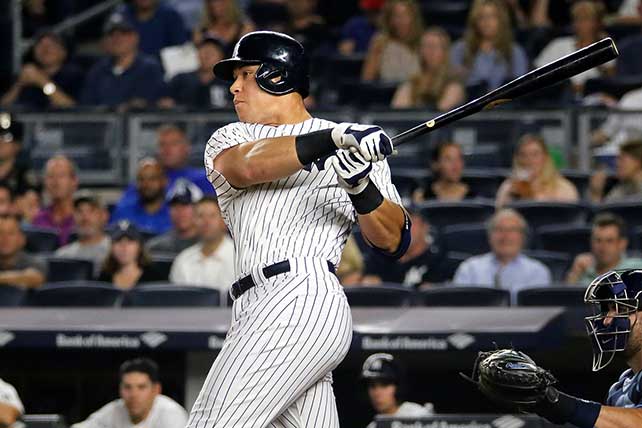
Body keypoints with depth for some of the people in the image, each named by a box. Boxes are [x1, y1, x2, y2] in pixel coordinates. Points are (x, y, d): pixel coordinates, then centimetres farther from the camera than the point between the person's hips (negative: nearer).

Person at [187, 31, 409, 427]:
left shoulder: (358, 145, 11)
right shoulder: (227, 140, 20)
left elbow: (393, 241, 6)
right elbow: (248, 166, -6)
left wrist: (362, 188, -14)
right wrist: (334, 140, -21)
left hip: (301, 300, -5)